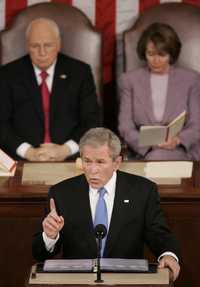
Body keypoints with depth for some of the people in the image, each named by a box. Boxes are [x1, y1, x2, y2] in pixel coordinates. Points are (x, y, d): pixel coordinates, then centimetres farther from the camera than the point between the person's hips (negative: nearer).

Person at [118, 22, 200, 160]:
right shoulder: (129, 80, 11)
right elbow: (125, 127, 4)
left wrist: (177, 140, -18)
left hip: (182, 151, -1)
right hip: (143, 152, 1)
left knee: (157, 157, -35)